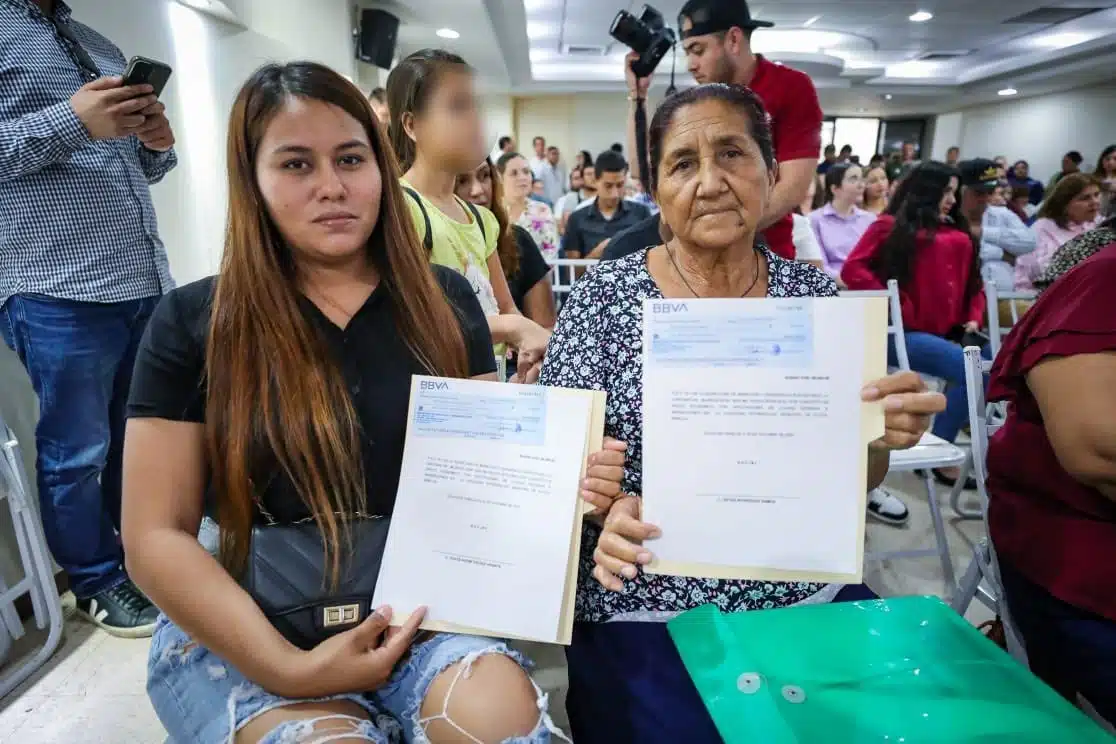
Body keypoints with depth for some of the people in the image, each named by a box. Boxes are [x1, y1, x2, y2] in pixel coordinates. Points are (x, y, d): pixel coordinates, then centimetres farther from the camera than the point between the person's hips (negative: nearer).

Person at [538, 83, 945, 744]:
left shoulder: (818, 295, 1)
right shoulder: (602, 299, -7)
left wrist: (879, 437, -14)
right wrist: (611, 508, -25)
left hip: (812, 595, 4)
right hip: (649, 608, -2)